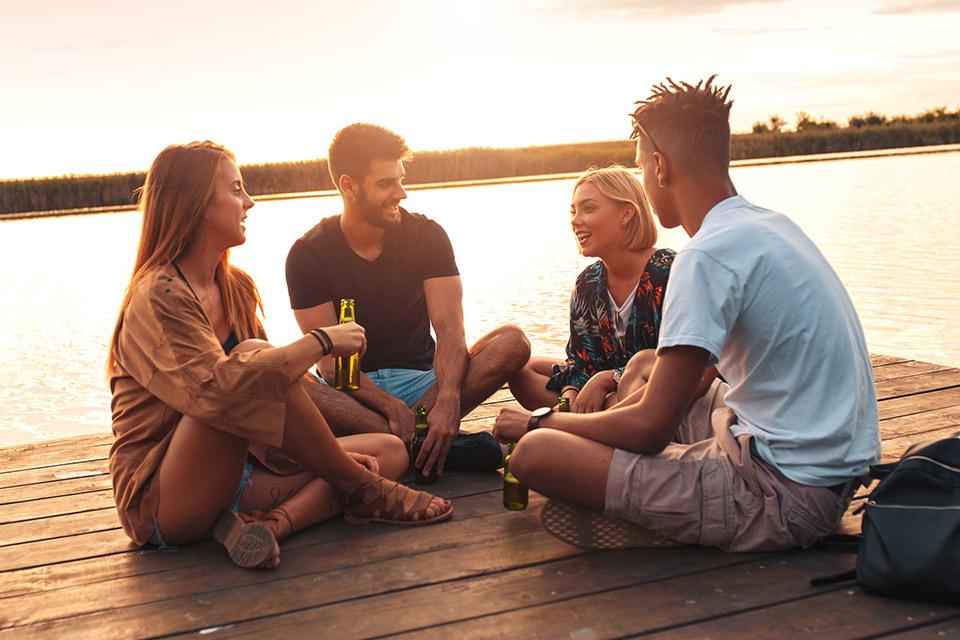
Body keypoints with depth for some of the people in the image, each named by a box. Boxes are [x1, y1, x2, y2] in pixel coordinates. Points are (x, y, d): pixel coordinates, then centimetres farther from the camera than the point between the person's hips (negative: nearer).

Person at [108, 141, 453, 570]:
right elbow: (218, 387, -34)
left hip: (235, 473, 8)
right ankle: (362, 491, -13)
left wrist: (330, 454, -3)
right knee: (250, 359, -30)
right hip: (160, 500, -8)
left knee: (389, 452, -1)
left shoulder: (235, 288, 10)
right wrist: (322, 341, -24)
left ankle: (272, 523, -25)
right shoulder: (158, 297, -16)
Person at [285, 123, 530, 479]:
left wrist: (448, 401, -31)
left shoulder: (426, 236, 0)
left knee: (513, 342, -22)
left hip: (422, 382, 2)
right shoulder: (308, 254, -4)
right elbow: (331, 361, -11)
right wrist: (389, 405, -29)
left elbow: (449, 330, -12)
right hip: (353, 394, -1)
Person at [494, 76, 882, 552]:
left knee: (535, 453, -19)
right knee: (642, 366, 27)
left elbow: (650, 426, -19)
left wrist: (540, 422, -3)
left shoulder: (710, 254, -20)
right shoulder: (771, 224, 9)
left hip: (783, 495, -10)